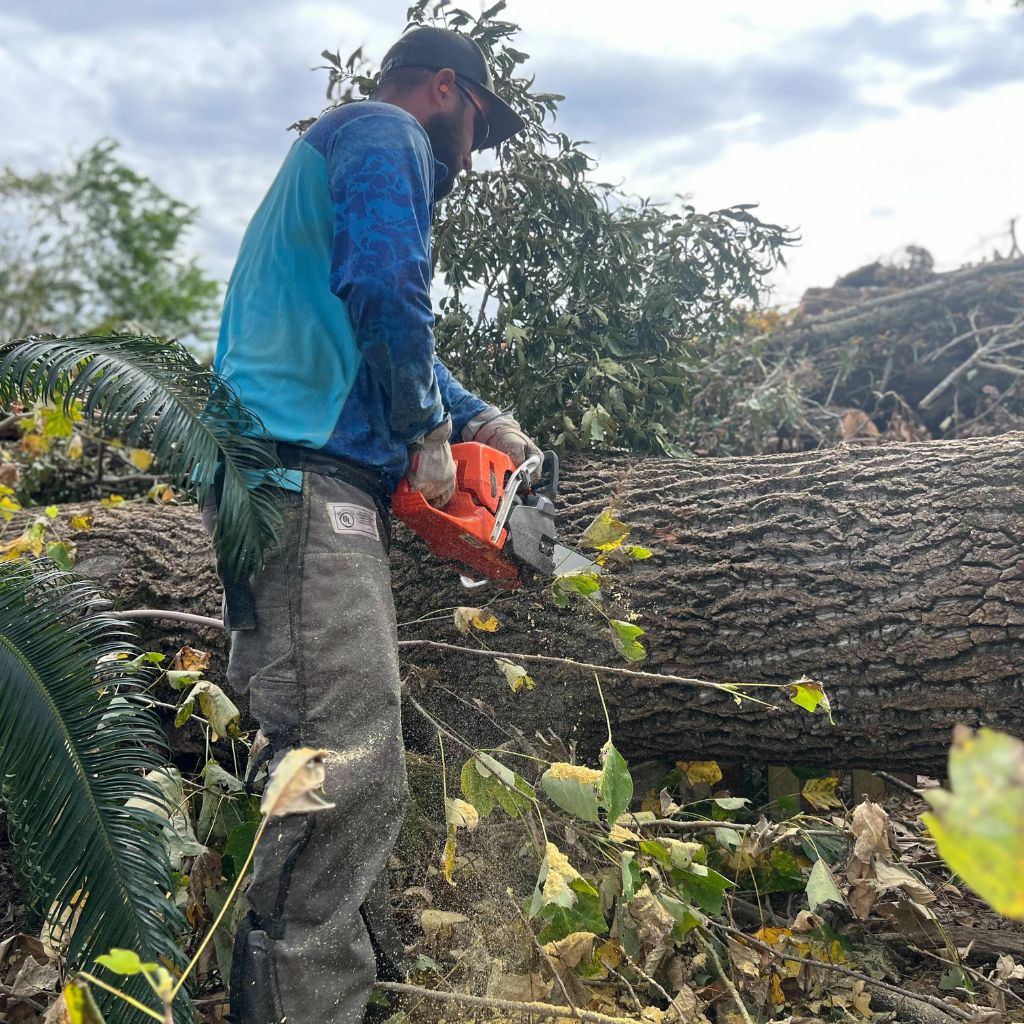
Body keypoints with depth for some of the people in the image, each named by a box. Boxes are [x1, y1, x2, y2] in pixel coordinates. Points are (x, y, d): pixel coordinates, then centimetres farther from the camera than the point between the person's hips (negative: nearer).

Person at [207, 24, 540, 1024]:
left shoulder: (330, 153, 33)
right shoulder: (387, 134, 2)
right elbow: (386, 292, -17)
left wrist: (482, 419, 30)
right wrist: (427, 429, -4)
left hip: (284, 485, 11)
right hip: (311, 480, -11)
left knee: (335, 768, 11)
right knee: (346, 777, -15)